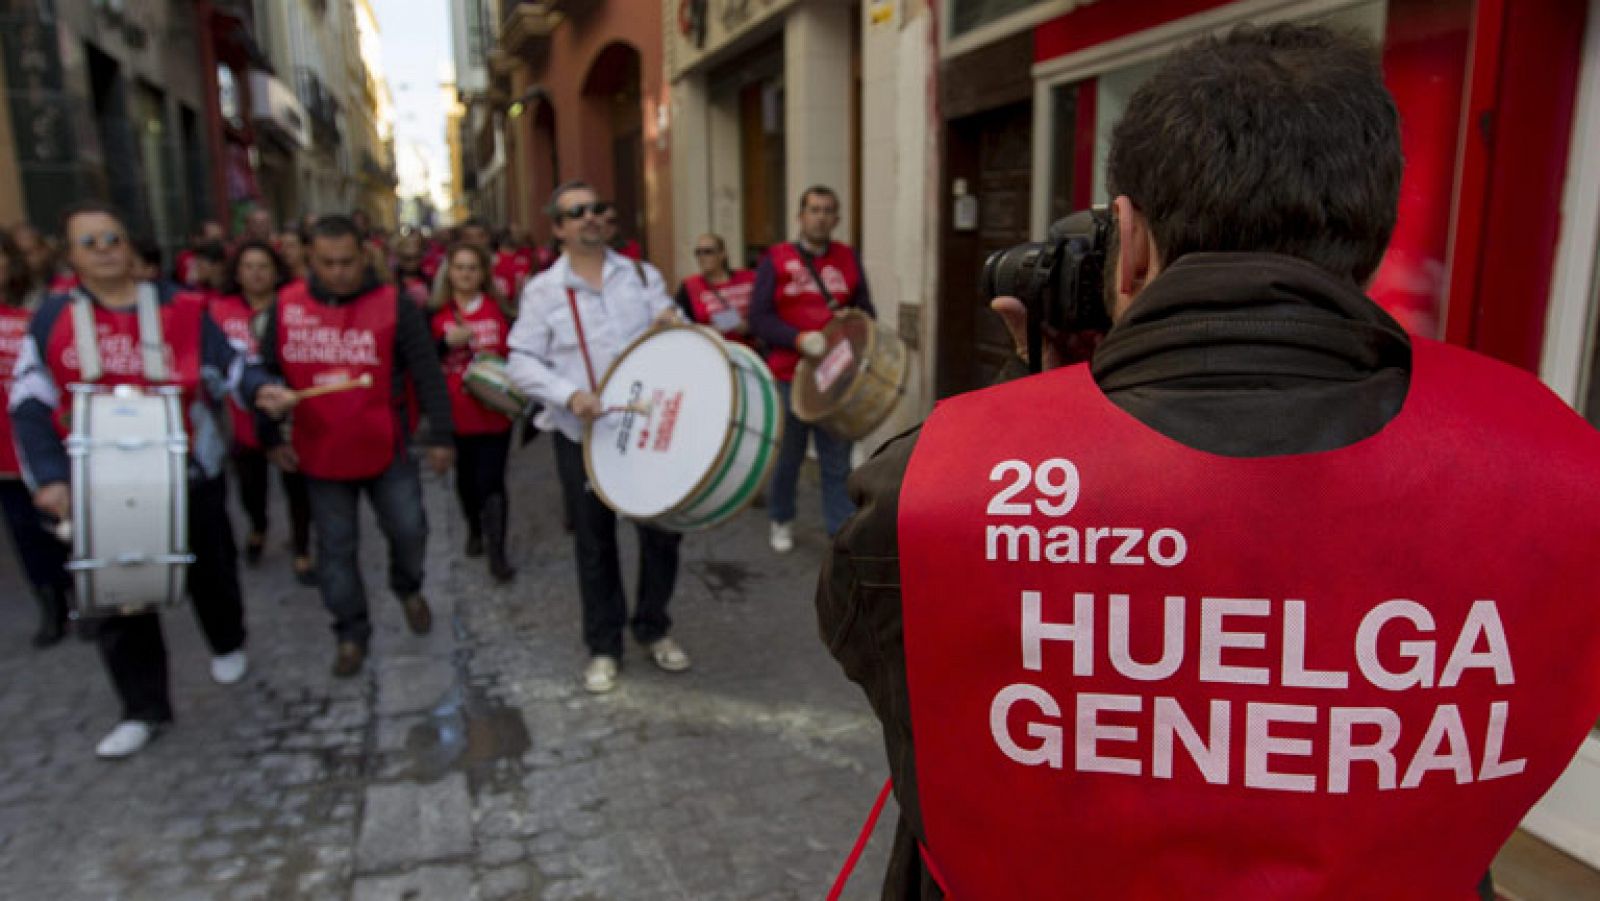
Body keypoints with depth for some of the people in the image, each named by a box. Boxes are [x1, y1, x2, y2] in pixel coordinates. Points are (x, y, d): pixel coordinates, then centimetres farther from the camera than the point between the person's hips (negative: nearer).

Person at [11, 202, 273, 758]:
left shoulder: (180, 310, -4)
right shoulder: (51, 320, -1)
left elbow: (227, 366, -4)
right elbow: (30, 404, -5)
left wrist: (258, 387, -28)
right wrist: (49, 476, -16)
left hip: (192, 474, -1)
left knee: (209, 568, 15)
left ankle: (228, 644, 44)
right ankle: (144, 709, 19)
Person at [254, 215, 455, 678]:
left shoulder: (394, 306, -8)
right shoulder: (285, 307, -1)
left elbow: (427, 374, -8)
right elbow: (266, 374, 9)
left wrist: (441, 435, -11)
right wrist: (270, 437, 7)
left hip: (386, 448, -2)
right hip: (320, 453, 2)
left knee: (408, 528, 3)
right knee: (335, 548, 10)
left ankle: (408, 588, 35)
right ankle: (351, 632, 26)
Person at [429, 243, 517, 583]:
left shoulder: (500, 309, 1)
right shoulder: (437, 313, 0)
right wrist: (446, 341, -20)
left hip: (495, 411, -1)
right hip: (456, 412, 1)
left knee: (491, 481, -5)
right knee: (466, 476, 17)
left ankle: (497, 554, 2)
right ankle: (474, 530, 43)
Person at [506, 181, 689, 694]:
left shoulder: (642, 276, 6)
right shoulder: (543, 291, -1)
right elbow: (521, 363, -6)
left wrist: (673, 326, -16)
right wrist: (569, 395, -22)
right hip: (581, 437, -2)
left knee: (662, 531, 8)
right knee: (594, 543, 10)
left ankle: (653, 628, 31)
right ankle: (603, 646, 27)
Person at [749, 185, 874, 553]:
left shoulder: (849, 259, 7)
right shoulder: (776, 260, -2)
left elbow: (866, 313, 9)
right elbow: (759, 319, -7)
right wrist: (801, 340, -19)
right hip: (788, 378, -1)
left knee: (837, 461, 3)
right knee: (786, 458, 14)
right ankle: (781, 521, 36)